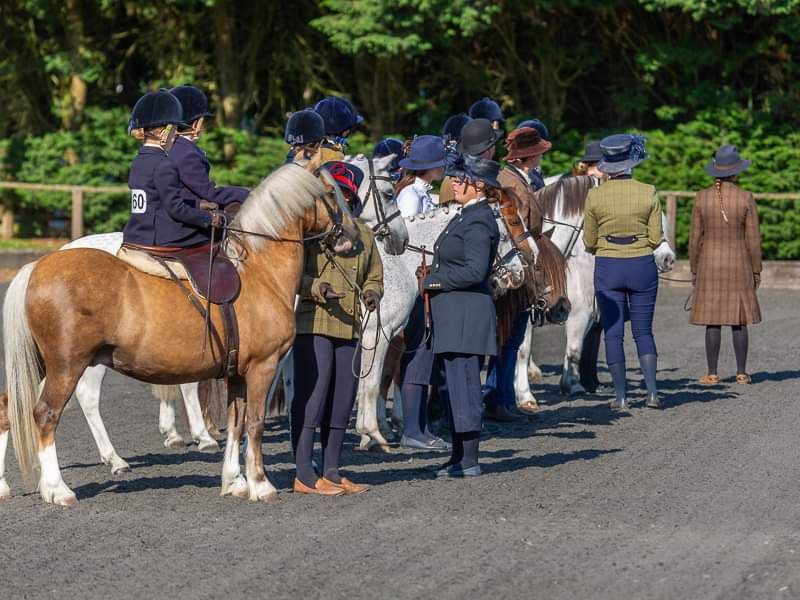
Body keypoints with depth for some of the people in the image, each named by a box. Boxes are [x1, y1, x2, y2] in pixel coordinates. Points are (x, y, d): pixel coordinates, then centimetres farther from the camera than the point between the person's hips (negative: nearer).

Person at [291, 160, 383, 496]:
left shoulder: (363, 233, 17)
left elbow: (375, 275, 25)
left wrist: (372, 293, 3)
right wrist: (317, 288, -24)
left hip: (350, 327, 7)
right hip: (313, 324, -7)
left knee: (342, 400, 9)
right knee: (311, 394, -9)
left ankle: (331, 471, 18)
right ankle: (304, 475, -8)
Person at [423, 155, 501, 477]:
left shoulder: (478, 221, -16)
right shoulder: (466, 216, 16)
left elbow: (475, 270, -24)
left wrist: (435, 280, -14)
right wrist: (434, 278, 8)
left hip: (466, 314, -11)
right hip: (453, 316, 11)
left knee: (464, 387, -6)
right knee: (458, 387, 14)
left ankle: (469, 461, -2)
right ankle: (459, 458, 20)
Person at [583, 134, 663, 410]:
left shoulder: (595, 196, -6)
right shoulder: (648, 193, -6)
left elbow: (589, 242, 0)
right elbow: (656, 238, -3)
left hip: (607, 268, -1)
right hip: (643, 266, 1)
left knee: (613, 333, 7)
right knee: (643, 331, 11)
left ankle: (620, 395, 6)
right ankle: (652, 391, 1)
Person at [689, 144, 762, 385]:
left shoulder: (702, 198, -5)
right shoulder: (746, 199, -9)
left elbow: (695, 238, -2)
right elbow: (753, 239, -6)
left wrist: (694, 270, 8)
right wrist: (756, 271, 4)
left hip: (709, 265, 1)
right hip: (738, 266, -1)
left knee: (713, 321, 3)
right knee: (739, 321, 7)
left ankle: (712, 374, 2)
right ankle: (741, 372, 7)